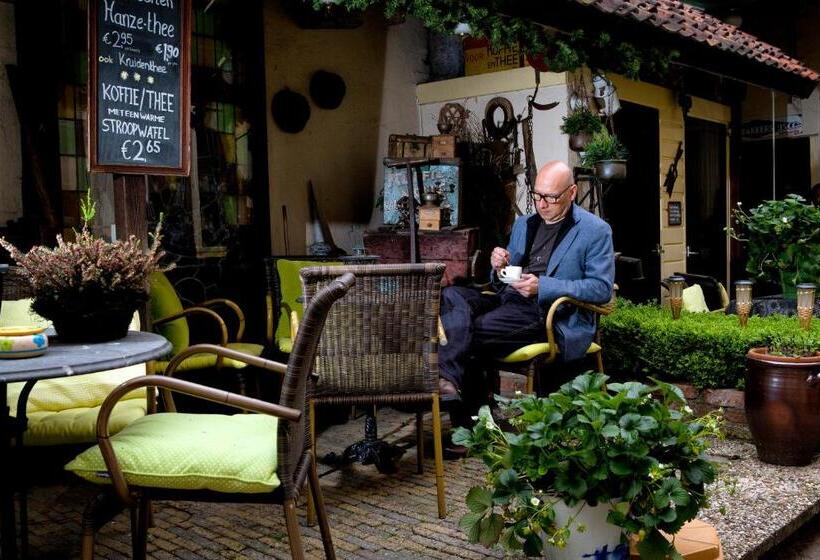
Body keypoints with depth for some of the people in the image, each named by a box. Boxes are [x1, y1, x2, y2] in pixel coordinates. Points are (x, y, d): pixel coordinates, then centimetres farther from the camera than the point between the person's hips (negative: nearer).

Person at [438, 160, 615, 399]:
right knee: (452, 294, -23)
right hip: (509, 301, 7)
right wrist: (500, 268, 0)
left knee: (476, 329, -32)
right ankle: (449, 378, -38)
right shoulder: (523, 224, 22)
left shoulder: (596, 231, 3)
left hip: (551, 315, -6)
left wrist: (542, 286, -16)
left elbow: (602, 288, -7)